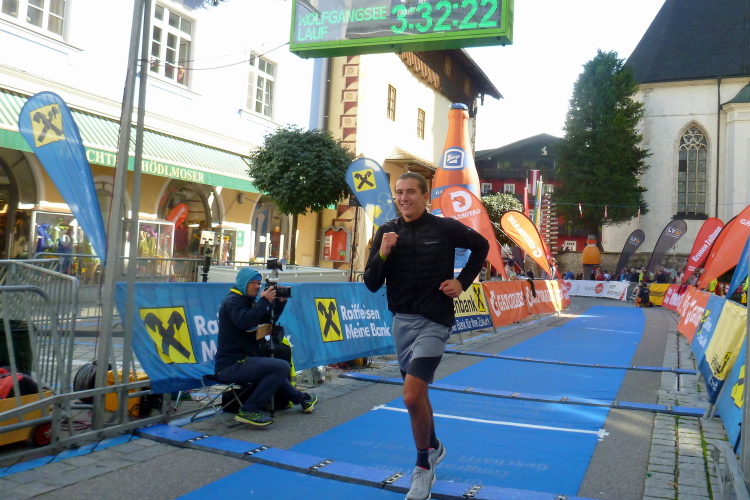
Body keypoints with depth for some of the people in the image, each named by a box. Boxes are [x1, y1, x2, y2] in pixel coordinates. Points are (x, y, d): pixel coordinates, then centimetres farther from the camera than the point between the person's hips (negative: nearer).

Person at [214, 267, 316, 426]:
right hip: (231, 365, -11)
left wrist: (280, 302, 7)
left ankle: (301, 398, 52)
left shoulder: (247, 300, 18)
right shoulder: (232, 301, -11)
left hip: (239, 361, 11)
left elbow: (269, 319, 21)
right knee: (282, 367, -23)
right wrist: (264, 301, -23)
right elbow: (244, 322, -29)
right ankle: (249, 410, -24)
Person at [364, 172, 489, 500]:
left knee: (412, 395, -15)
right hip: (402, 322, 5)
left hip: (433, 322, -5)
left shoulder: (445, 228, -8)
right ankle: (433, 446, 45)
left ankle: (423, 468, 7)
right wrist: (382, 254, -18)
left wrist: (463, 281, 0)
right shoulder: (387, 231, 0)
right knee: (417, 394, 19)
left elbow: (481, 246, 10)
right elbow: (372, 285, -1)